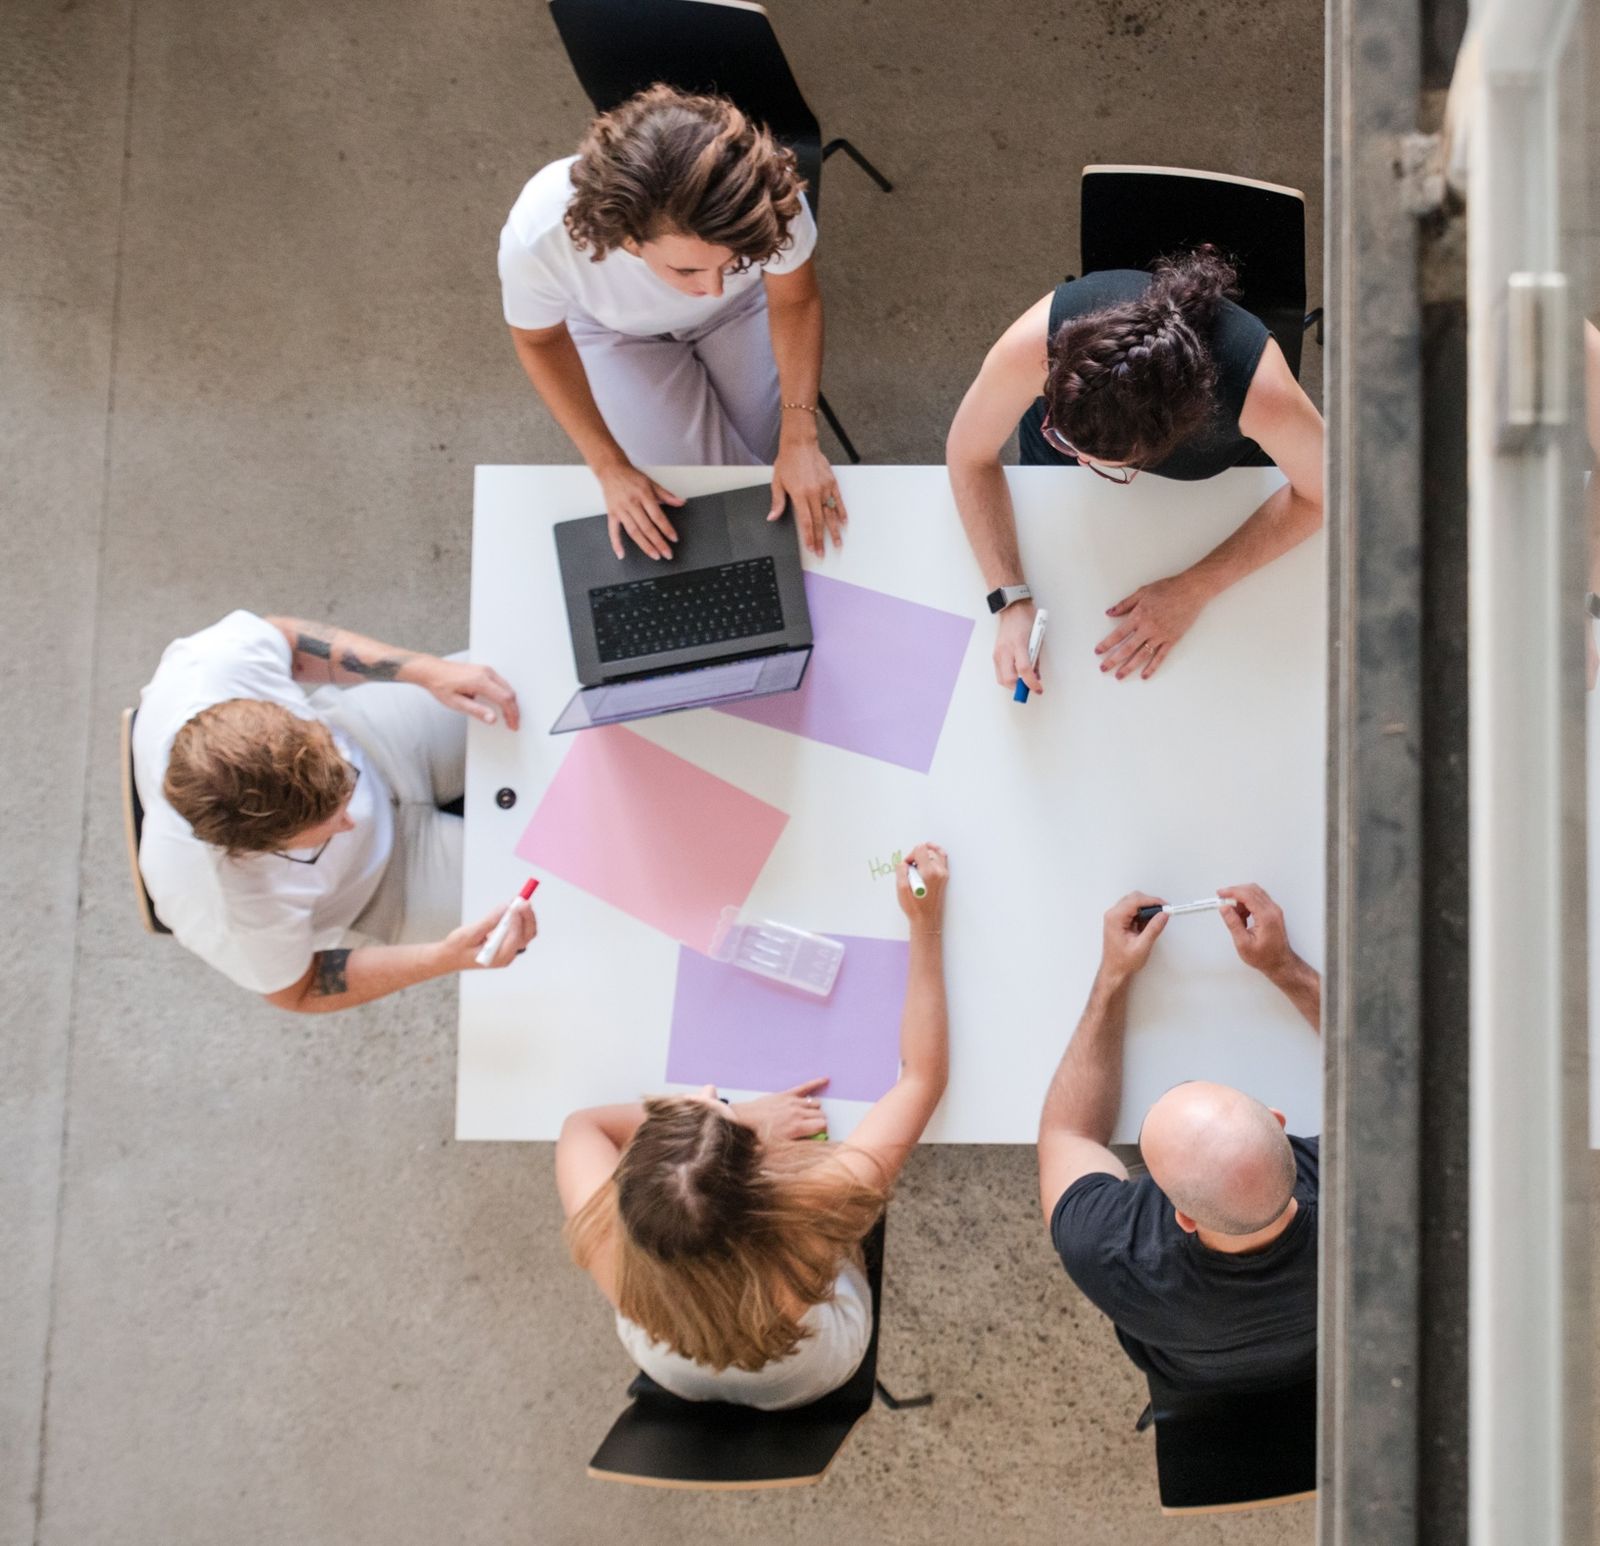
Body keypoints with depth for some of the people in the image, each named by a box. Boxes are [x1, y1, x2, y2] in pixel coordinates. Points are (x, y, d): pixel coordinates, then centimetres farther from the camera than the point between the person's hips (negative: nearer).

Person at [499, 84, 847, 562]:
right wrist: (610, 467, -20)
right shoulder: (538, 236, -41)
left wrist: (800, 439, -26)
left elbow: (795, 301, -17)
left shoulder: (767, 194, -40)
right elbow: (540, 340, -17)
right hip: (621, 333, -1)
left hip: (741, 313, 1)